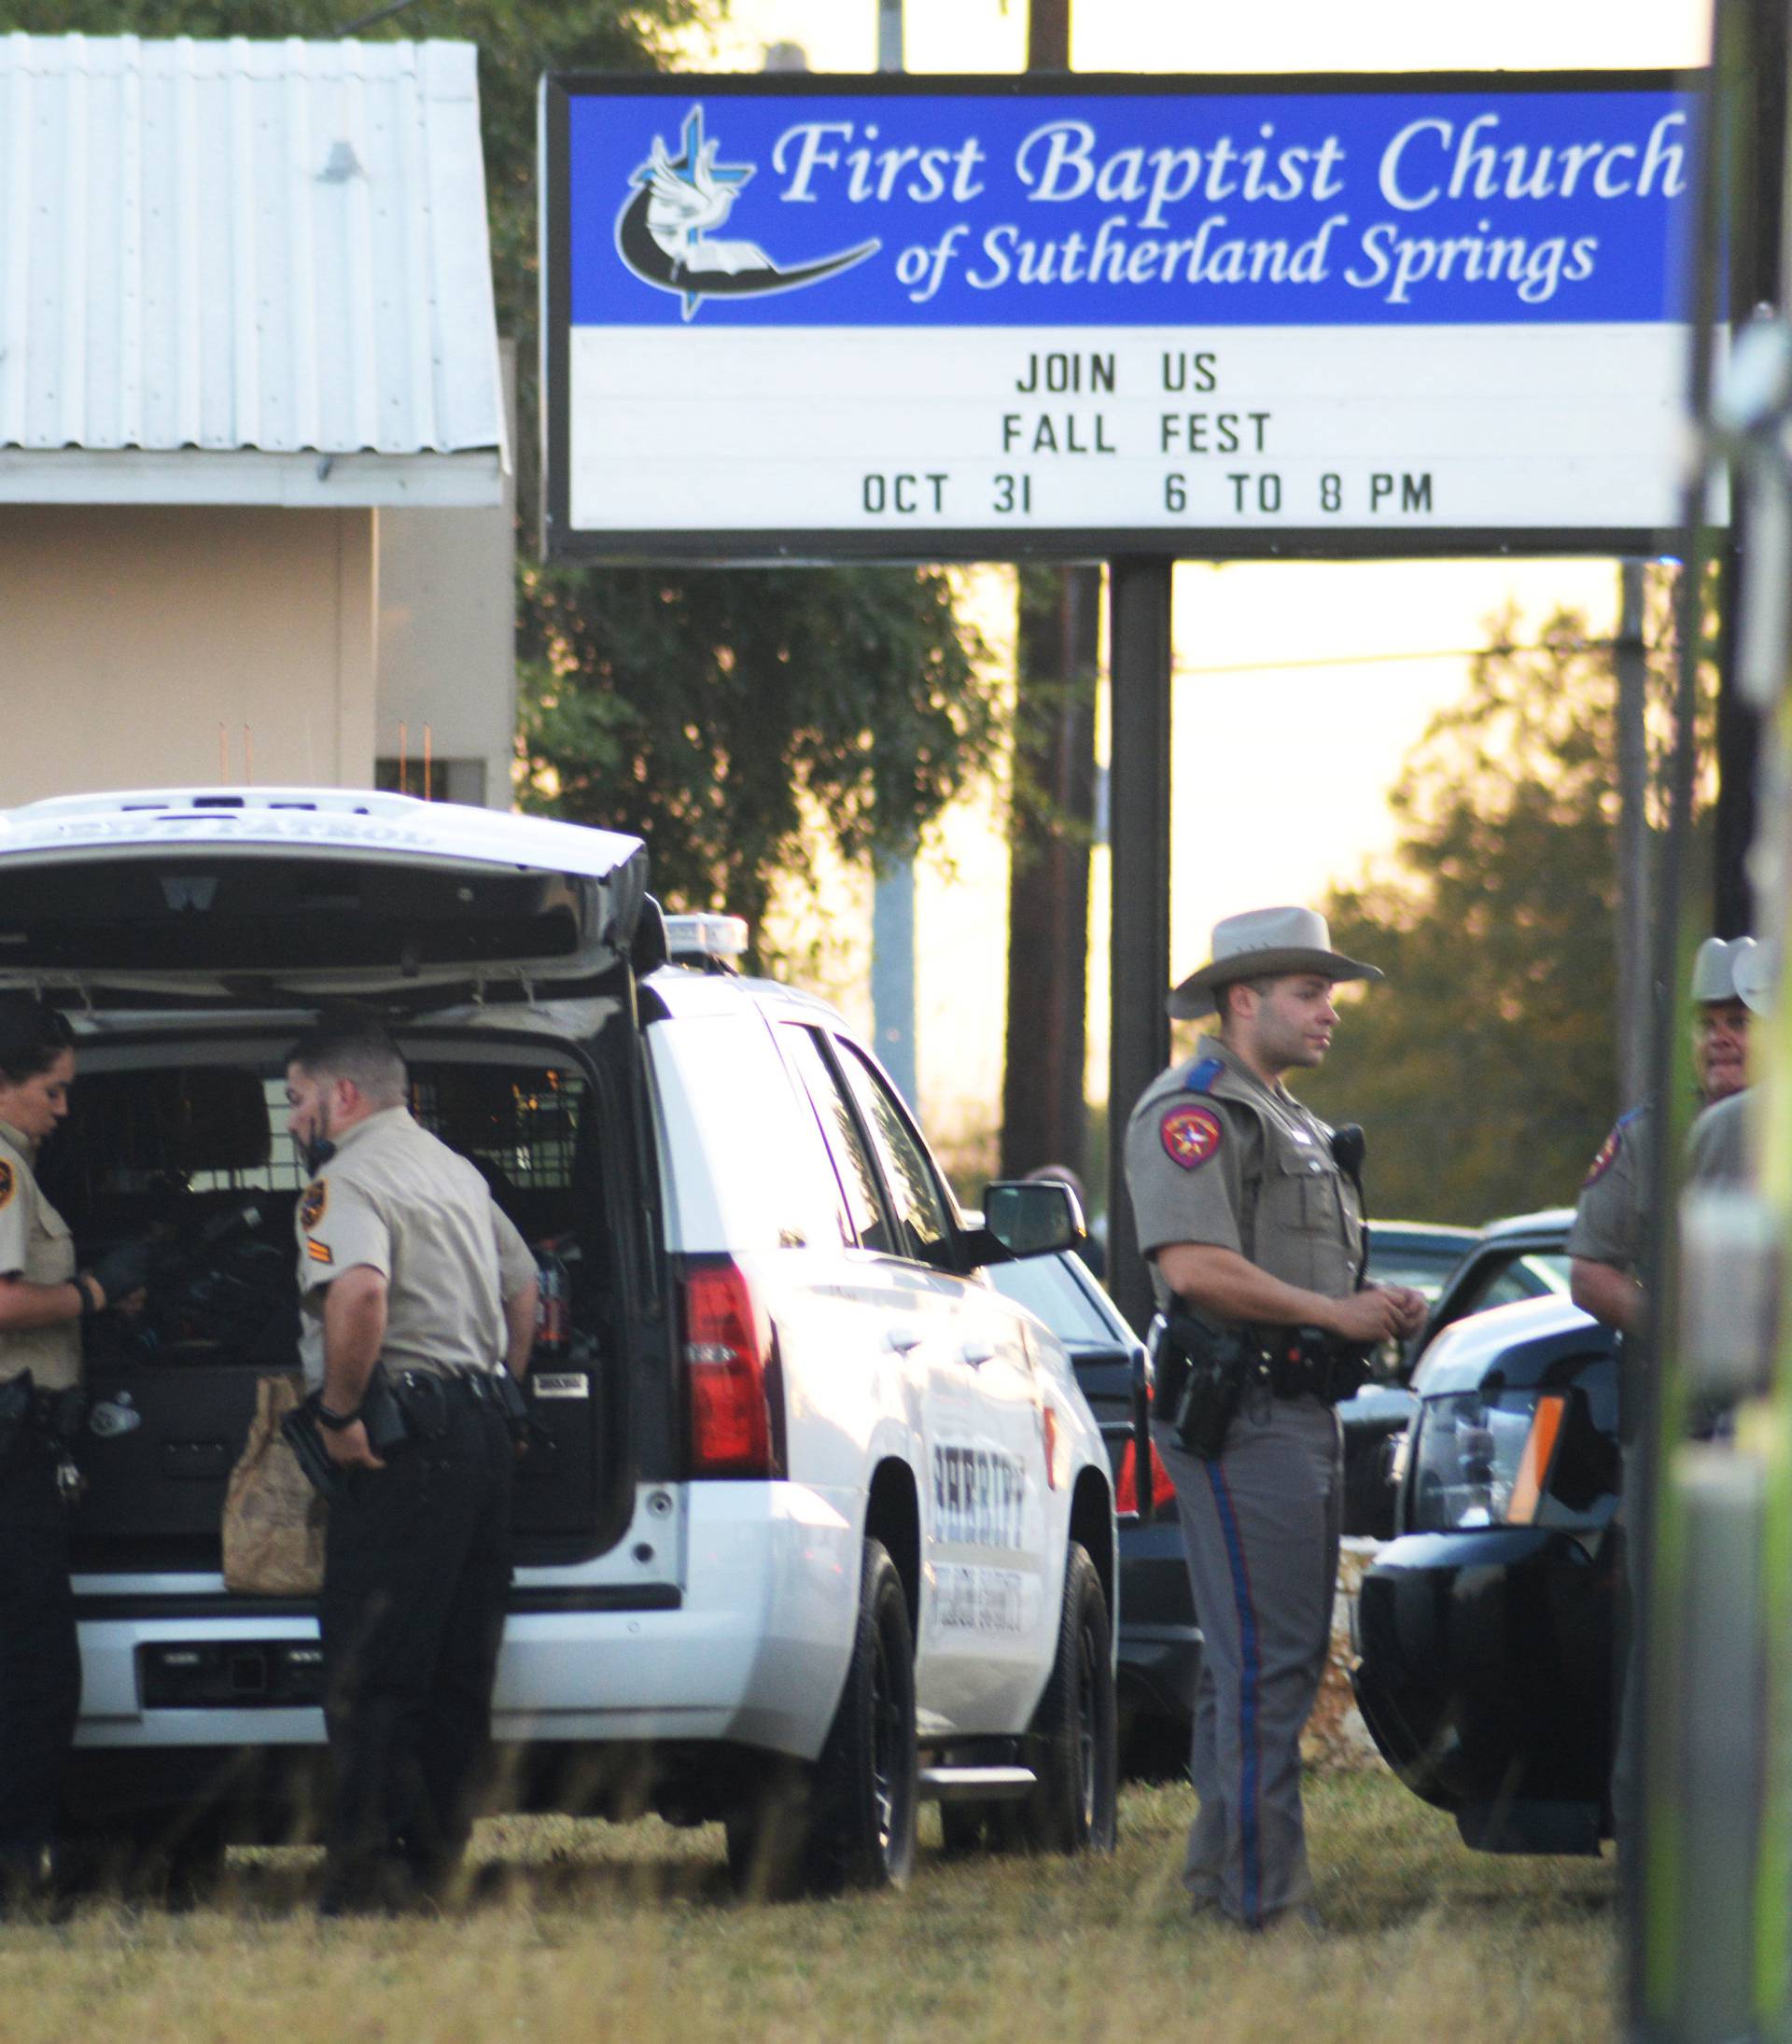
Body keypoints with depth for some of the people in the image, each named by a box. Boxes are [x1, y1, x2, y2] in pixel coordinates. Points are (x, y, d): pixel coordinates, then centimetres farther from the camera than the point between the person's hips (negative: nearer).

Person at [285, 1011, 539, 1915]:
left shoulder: (348, 1181, -11)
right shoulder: (456, 1171, 20)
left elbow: (359, 1292, -30)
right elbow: (522, 1287, 30)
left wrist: (339, 1412, -20)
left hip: (401, 1438, -9)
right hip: (481, 1423, 9)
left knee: (370, 1671, -7)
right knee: (456, 1668, 11)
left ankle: (367, 1872, -11)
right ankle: (436, 1861, 13)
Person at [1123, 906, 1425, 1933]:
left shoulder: (1291, 1122, 23)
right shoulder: (1193, 1112, -9)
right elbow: (1197, 1266, -21)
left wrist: (1386, 1307, 10)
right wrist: (1338, 1313, -17)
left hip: (1306, 1415, 10)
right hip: (1241, 1415, -10)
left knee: (1283, 1656, 13)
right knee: (1267, 1661, -12)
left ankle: (1220, 1875, 18)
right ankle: (1267, 1896, -13)